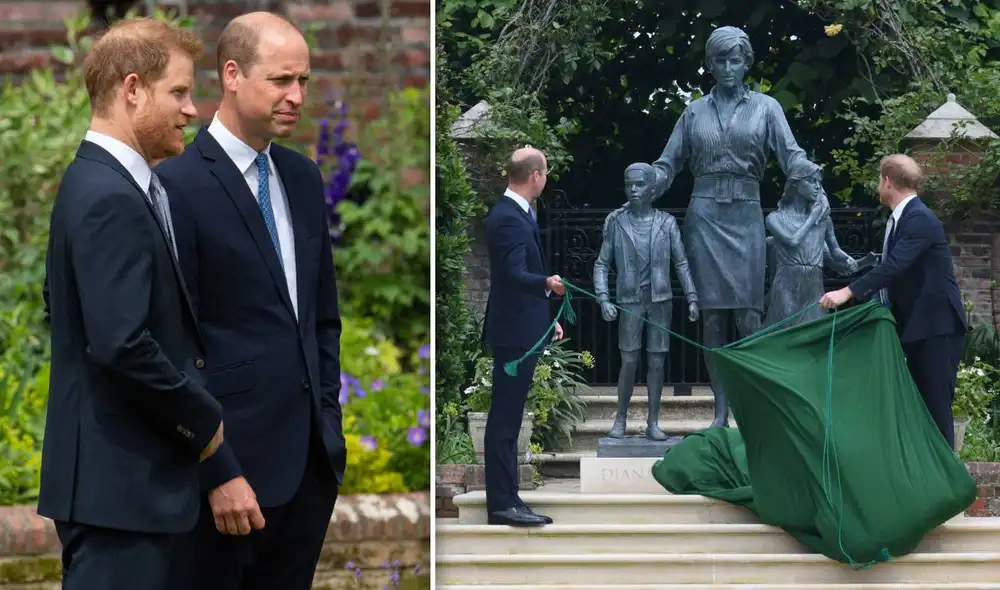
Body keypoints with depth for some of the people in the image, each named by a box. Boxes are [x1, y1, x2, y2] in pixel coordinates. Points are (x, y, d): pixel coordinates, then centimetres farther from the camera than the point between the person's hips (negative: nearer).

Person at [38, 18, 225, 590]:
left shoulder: (94, 183, 13)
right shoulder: (112, 200, -18)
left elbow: (58, 306, 23)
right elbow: (122, 345, -27)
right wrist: (204, 421, -12)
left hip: (120, 474, 10)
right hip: (121, 481, -10)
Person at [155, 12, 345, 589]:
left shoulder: (303, 176, 11)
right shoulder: (179, 185, -12)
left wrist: (329, 423, 13)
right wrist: (219, 473, -15)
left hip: (311, 458, 7)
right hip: (235, 461, -7)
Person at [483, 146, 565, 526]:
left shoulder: (518, 214, 14)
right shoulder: (509, 219, -18)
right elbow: (515, 274, -31)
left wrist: (547, 318, 28)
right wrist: (548, 284, -48)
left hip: (522, 329, 11)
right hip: (514, 333, -11)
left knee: (508, 417, 13)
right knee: (504, 419, -8)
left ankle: (504, 498, 18)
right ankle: (502, 504, -7)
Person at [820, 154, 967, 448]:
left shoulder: (920, 220, -18)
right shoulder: (901, 218, 12)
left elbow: (894, 266, -30)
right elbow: (891, 269, 18)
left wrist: (848, 292, -36)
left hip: (937, 328, -10)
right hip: (917, 327, 10)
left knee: (936, 404, -10)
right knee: (919, 403, 13)